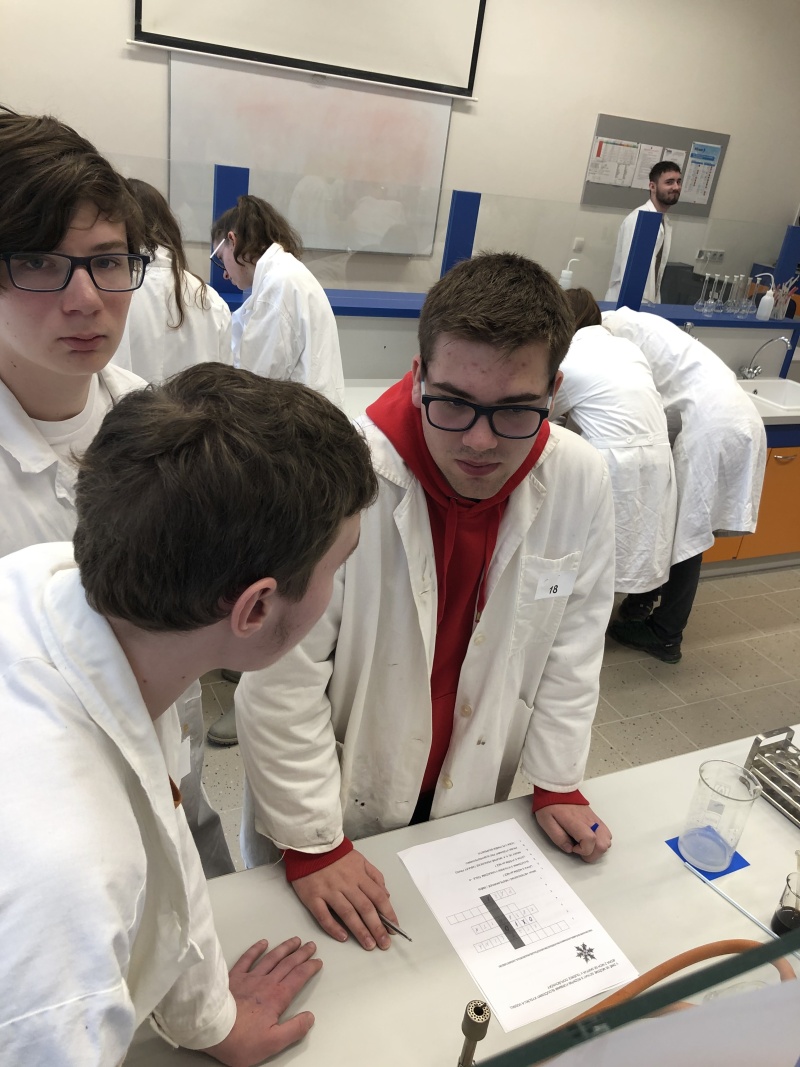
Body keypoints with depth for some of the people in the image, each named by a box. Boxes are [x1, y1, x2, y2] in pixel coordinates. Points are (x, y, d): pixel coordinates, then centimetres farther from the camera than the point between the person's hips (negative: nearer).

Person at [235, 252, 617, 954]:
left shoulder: (582, 484, -14)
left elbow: (572, 644, -1)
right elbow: (284, 679, -22)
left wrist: (558, 784, 3)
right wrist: (313, 841, -16)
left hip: (469, 798, 4)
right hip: (329, 796, -3)